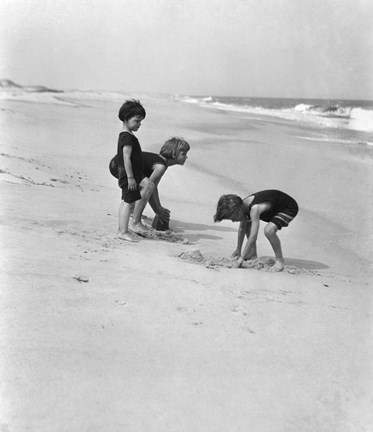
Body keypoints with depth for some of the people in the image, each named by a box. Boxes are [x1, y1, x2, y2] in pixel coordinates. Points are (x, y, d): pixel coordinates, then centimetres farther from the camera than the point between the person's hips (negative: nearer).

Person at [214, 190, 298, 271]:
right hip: (274, 208, 9)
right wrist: (238, 250, 14)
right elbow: (242, 228, 6)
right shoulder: (242, 206, -11)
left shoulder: (254, 208, -36)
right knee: (247, 222, 8)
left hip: (289, 207, -9)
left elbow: (253, 236, -37)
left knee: (269, 230, -31)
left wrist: (241, 258, -33)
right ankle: (253, 254, 18)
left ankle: (279, 261, -12)